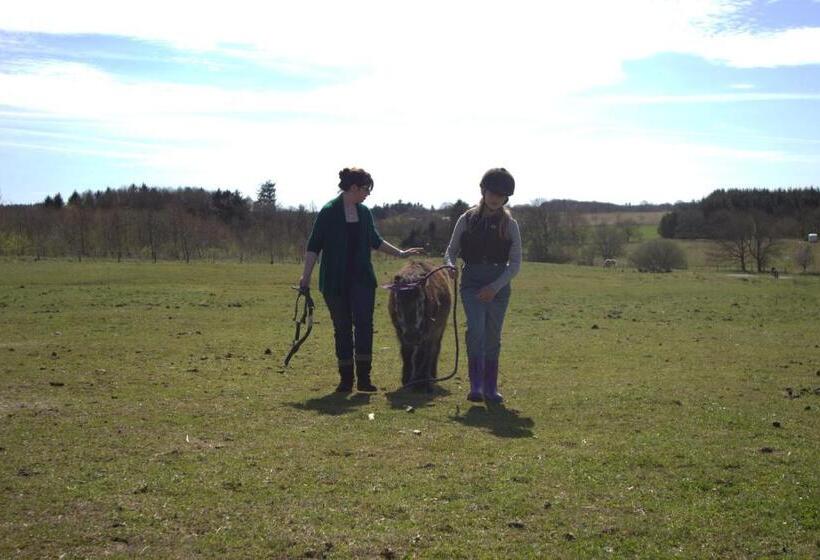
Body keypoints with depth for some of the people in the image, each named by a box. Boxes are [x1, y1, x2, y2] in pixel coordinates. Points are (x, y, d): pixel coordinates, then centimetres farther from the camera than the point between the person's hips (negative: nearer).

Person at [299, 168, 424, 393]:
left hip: (362, 279, 4)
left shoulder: (364, 212, 8)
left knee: (364, 324, -7)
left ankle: (364, 378, -2)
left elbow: (375, 240, 23)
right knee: (342, 329, 3)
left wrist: (400, 253, 24)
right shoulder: (329, 212, -8)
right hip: (335, 281, -4)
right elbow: (314, 246, -7)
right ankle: (345, 379, 13)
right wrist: (306, 275, -13)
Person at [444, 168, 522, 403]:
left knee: (493, 337, 5)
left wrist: (495, 287, -12)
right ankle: (476, 386, -16)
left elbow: (515, 263, 1)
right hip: (472, 282, -1)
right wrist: (450, 265, -14)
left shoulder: (510, 224, 4)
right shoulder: (467, 219, 5)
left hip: (498, 285, 1)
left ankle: (491, 388, 15)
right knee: (475, 329, -19)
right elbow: (451, 250, 10)